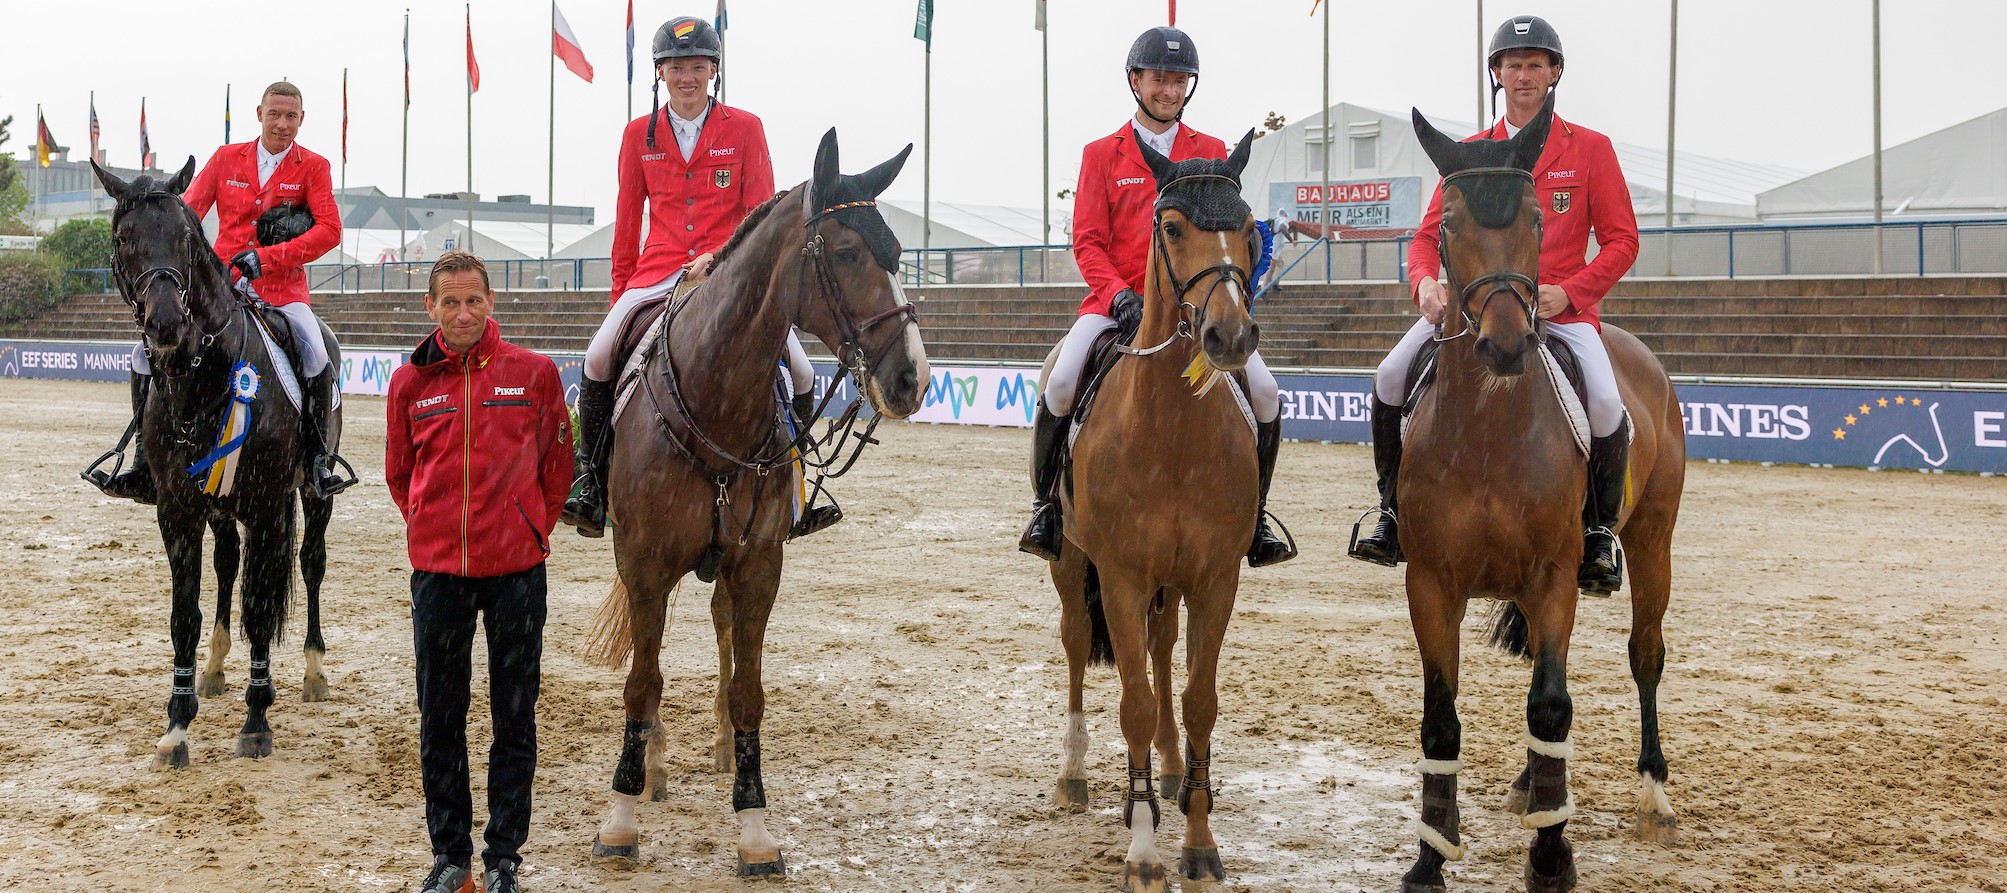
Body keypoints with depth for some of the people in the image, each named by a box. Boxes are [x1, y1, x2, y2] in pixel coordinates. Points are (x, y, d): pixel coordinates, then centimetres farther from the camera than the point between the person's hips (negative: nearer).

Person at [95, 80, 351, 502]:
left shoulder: (313, 167, 3)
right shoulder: (226, 158, 10)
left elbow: (330, 229, -8)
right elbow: (188, 210, 9)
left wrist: (268, 256, -18)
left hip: (282, 289, -3)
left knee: (316, 356, -31)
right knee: (146, 353, -9)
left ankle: (319, 459, -14)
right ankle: (145, 464, 0)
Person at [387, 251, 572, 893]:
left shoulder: (534, 374, -1)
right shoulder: (409, 383, 3)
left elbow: (557, 466, 7)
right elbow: (399, 474, 14)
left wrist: (529, 532, 8)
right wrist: (434, 532, 11)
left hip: (516, 570, -1)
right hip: (437, 572, 2)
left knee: (514, 719, 5)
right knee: (439, 721, 9)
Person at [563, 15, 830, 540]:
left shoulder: (745, 128, 3)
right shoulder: (639, 134, 9)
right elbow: (626, 227, 14)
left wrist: (720, 258, -17)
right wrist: (619, 297, 13)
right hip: (659, 274, 1)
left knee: (799, 372, -13)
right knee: (599, 358, -20)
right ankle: (592, 487, -7)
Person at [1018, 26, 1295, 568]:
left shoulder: (1211, 153, 12)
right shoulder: (1102, 154, 8)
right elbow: (1087, 240, 2)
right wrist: (1118, 294, -16)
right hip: (1117, 301, -1)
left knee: (1263, 390, -15)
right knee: (1061, 384, -25)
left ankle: (1255, 517, 4)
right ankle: (1046, 504, -5)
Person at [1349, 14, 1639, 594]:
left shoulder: (1590, 149, 5)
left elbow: (1621, 240, 2)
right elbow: (1429, 236, 9)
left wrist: (1567, 291, -14)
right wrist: (1426, 283, -14)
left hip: (1561, 306, -2)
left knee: (1605, 403, -26)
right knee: (1391, 377, -17)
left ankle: (1599, 531, -2)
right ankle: (1394, 514, -1)